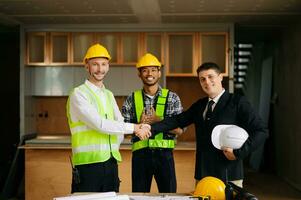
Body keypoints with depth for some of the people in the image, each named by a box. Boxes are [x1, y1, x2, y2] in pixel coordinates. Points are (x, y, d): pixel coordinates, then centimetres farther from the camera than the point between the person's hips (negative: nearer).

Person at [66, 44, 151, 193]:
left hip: (111, 163, 6)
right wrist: (134, 128, -15)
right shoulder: (78, 94, -7)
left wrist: (113, 150, -1)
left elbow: (120, 125, 14)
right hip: (88, 164, -6)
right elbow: (99, 124, -18)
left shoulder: (109, 95, 16)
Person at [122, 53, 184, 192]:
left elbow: (180, 129, -3)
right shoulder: (131, 100, 5)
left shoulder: (172, 98, 2)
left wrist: (158, 120, -16)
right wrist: (139, 125, -14)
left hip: (164, 153, -1)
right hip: (140, 154, 1)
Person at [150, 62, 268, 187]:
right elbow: (177, 120, 7)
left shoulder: (237, 102, -4)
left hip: (229, 177, -5)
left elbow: (261, 131, -8)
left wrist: (239, 152, -15)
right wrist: (151, 129, -5)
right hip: (202, 175, 5)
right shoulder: (199, 105, 13)